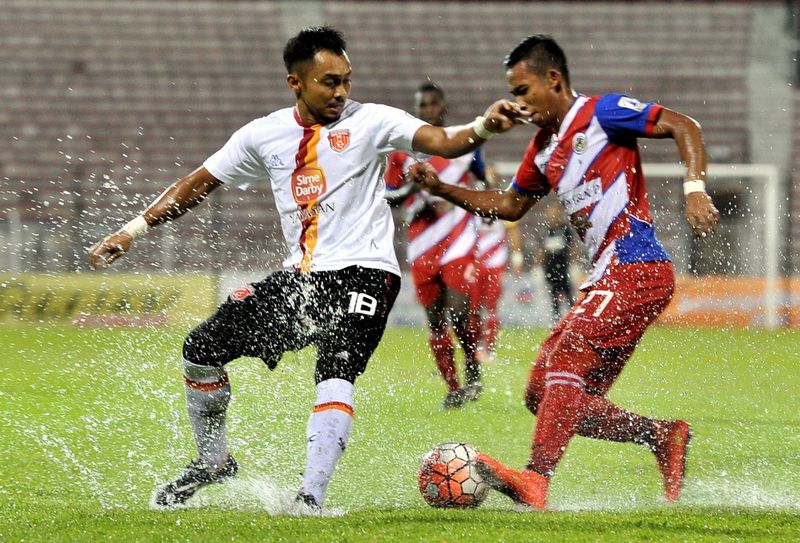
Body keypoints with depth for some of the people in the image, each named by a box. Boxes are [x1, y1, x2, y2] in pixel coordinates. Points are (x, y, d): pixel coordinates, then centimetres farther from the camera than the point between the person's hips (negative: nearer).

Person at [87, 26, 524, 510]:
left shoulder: (369, 121, -5)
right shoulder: (264, 135, 7)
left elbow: (440, 141, -18)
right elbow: (198, 185, 16)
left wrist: (482, 128, -38)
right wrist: (134, 230, 13)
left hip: (362, 273, -5)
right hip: (299, 276, 5)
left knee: (335, 372, -28)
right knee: (201, 349, 3)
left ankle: (311, 497, -32)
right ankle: (214, 461, 22)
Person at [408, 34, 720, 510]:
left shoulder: (601, 113, -5)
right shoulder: (544, 149, 19)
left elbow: (683, 127, -10)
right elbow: (510, 205, 32)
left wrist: (695, 190, -25)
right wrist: (441, 189, 20)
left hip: (637, 270, -9)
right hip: (606, 280, 9)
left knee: (567, 357, -25)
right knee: (545, 396, 5)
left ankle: (536, 479, -35)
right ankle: (664, 437, 15)